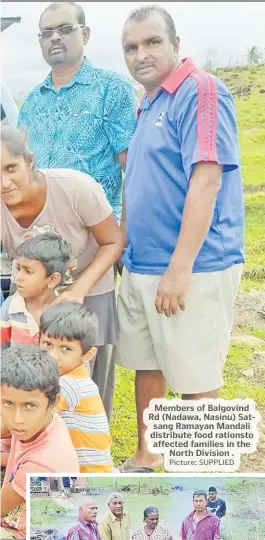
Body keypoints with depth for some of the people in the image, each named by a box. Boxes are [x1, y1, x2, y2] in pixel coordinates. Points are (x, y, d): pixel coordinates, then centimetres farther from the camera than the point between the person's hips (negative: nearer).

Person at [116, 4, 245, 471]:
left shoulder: (200, 91, -12)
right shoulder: (146, 105, 15)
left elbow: (206, 181, -21)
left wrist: (180, 268, -24)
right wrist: (126, 250, 20)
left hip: (190, 269, -8)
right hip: (139, 266, 9)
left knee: (195, 378, 3)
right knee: (146, 364, 17)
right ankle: (146, 457, 34)